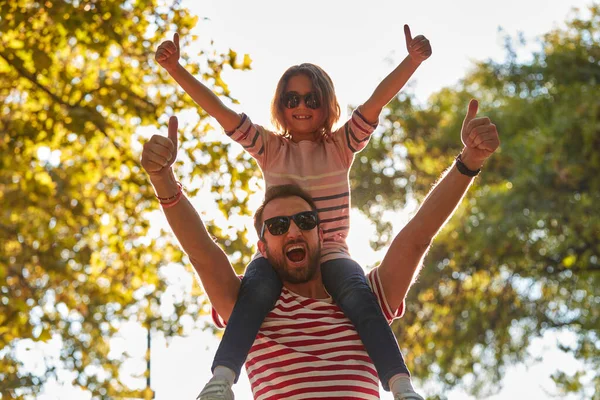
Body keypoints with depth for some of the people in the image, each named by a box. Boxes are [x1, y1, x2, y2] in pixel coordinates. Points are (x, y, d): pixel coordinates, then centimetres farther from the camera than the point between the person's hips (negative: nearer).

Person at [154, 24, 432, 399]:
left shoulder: (341, 146, 10)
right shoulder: (270, 148, 12)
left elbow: (377, 100, -5)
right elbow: (218, 109, 3)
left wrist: (413, 60, -19)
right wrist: (176, 69, -8)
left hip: (331, 254, 0)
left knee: (359, 295, -33)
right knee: (257, 289, -35)